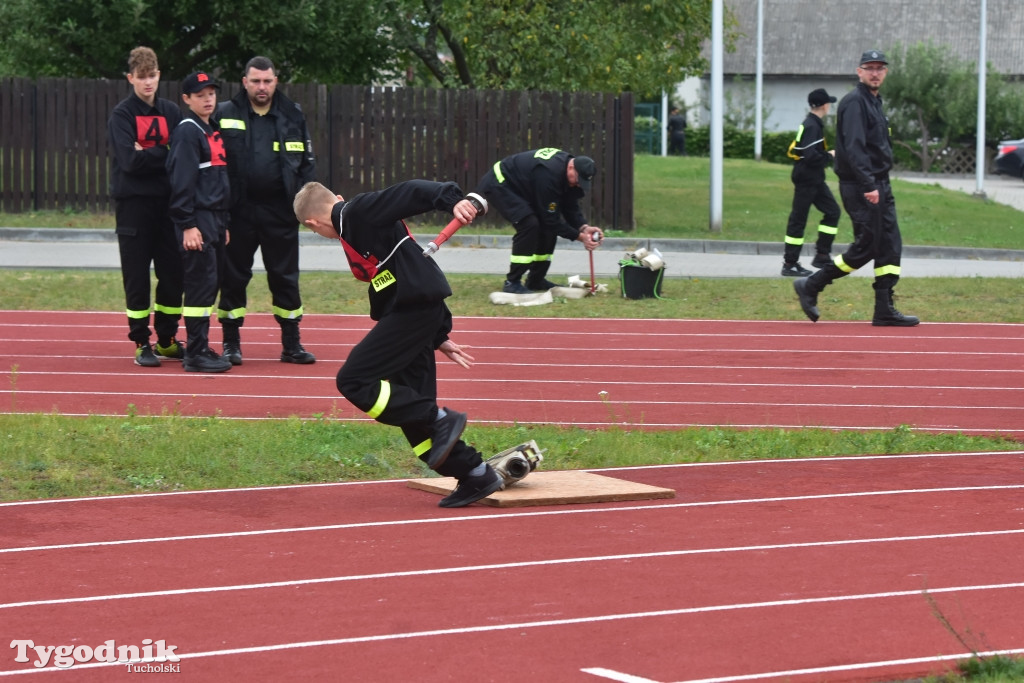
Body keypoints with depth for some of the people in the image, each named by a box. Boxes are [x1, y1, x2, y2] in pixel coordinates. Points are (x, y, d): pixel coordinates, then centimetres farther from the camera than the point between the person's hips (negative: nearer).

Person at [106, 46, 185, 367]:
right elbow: (131, 161, -15)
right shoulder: (122, 115, -3)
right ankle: (142, 343, 8)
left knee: (173, 275, 6)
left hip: (168, 203, 4)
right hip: (134, 205, -4)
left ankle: (167, 340, 19)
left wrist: (149, 155, -10)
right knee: (137, 278, 0)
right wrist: (165, 153, -10)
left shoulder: (172, 112, 9)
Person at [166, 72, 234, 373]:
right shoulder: (187, 132, -9)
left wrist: (224, 224, 20)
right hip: (197, 221, -9)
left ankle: (200, 347, 16)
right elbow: (181, 181, -15)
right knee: (201, 283, -9)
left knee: (212, 283, 9)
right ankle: (196, 353, -7)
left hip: (215, 220, 9)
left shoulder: (213, 131, 18)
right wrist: (188, 225, -19)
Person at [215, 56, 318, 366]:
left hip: (280, 212, 1)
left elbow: (307, 162, 9)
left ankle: (291, 344, 13)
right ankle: (231, 343, 14)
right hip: (239, 211, -1)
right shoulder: (225, 115, 0)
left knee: (286, 277, 6)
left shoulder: (293, 116, 6)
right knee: (233, 277, 5)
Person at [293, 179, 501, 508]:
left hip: (413, 309, -10)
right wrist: (439, 336, 25)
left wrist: (451, 200, -37)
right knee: (411, 408, 10)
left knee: (353, 381, -10)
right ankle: (476, 476, 12)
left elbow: (410, 193, -19)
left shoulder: (358, 212, -4)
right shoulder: (355, 226, 24)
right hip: (417, 309, 10)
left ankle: (441, 420, -11)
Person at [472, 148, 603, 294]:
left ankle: (536, 280, 13)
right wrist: (579, 236, -25)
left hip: (520, 188, 10)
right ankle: (512, 283, -18)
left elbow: (570, 208, 1)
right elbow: (550, 219, -28)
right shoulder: (548, 173, -35)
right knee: (529, 224, -25)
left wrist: (584, 227, -16)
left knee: (547, 227, 4)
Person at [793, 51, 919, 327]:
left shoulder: (875, 102, 19)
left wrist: (880, 185, 16)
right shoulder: (855, 102, -12)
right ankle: (811, 286, 2)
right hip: (860, 188, -10)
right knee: (866, 247, -7)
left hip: (879, 186, 10)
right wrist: (868, 186, -27)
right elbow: (853, 148, -22)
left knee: (890, 246, 5)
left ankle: (885, 310, 5)